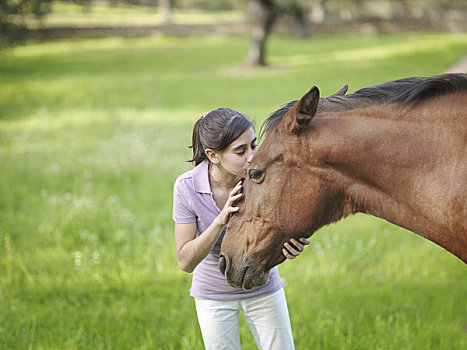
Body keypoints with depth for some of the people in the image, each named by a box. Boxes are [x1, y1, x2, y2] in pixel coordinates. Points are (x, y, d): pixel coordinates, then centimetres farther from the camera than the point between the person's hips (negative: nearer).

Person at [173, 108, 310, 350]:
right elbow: (185, 262, -22)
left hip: (263, 288, 1)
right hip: (214, 295, -1)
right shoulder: (187, 187, -23)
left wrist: (292, 245, -41)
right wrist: (221, 221, -36)